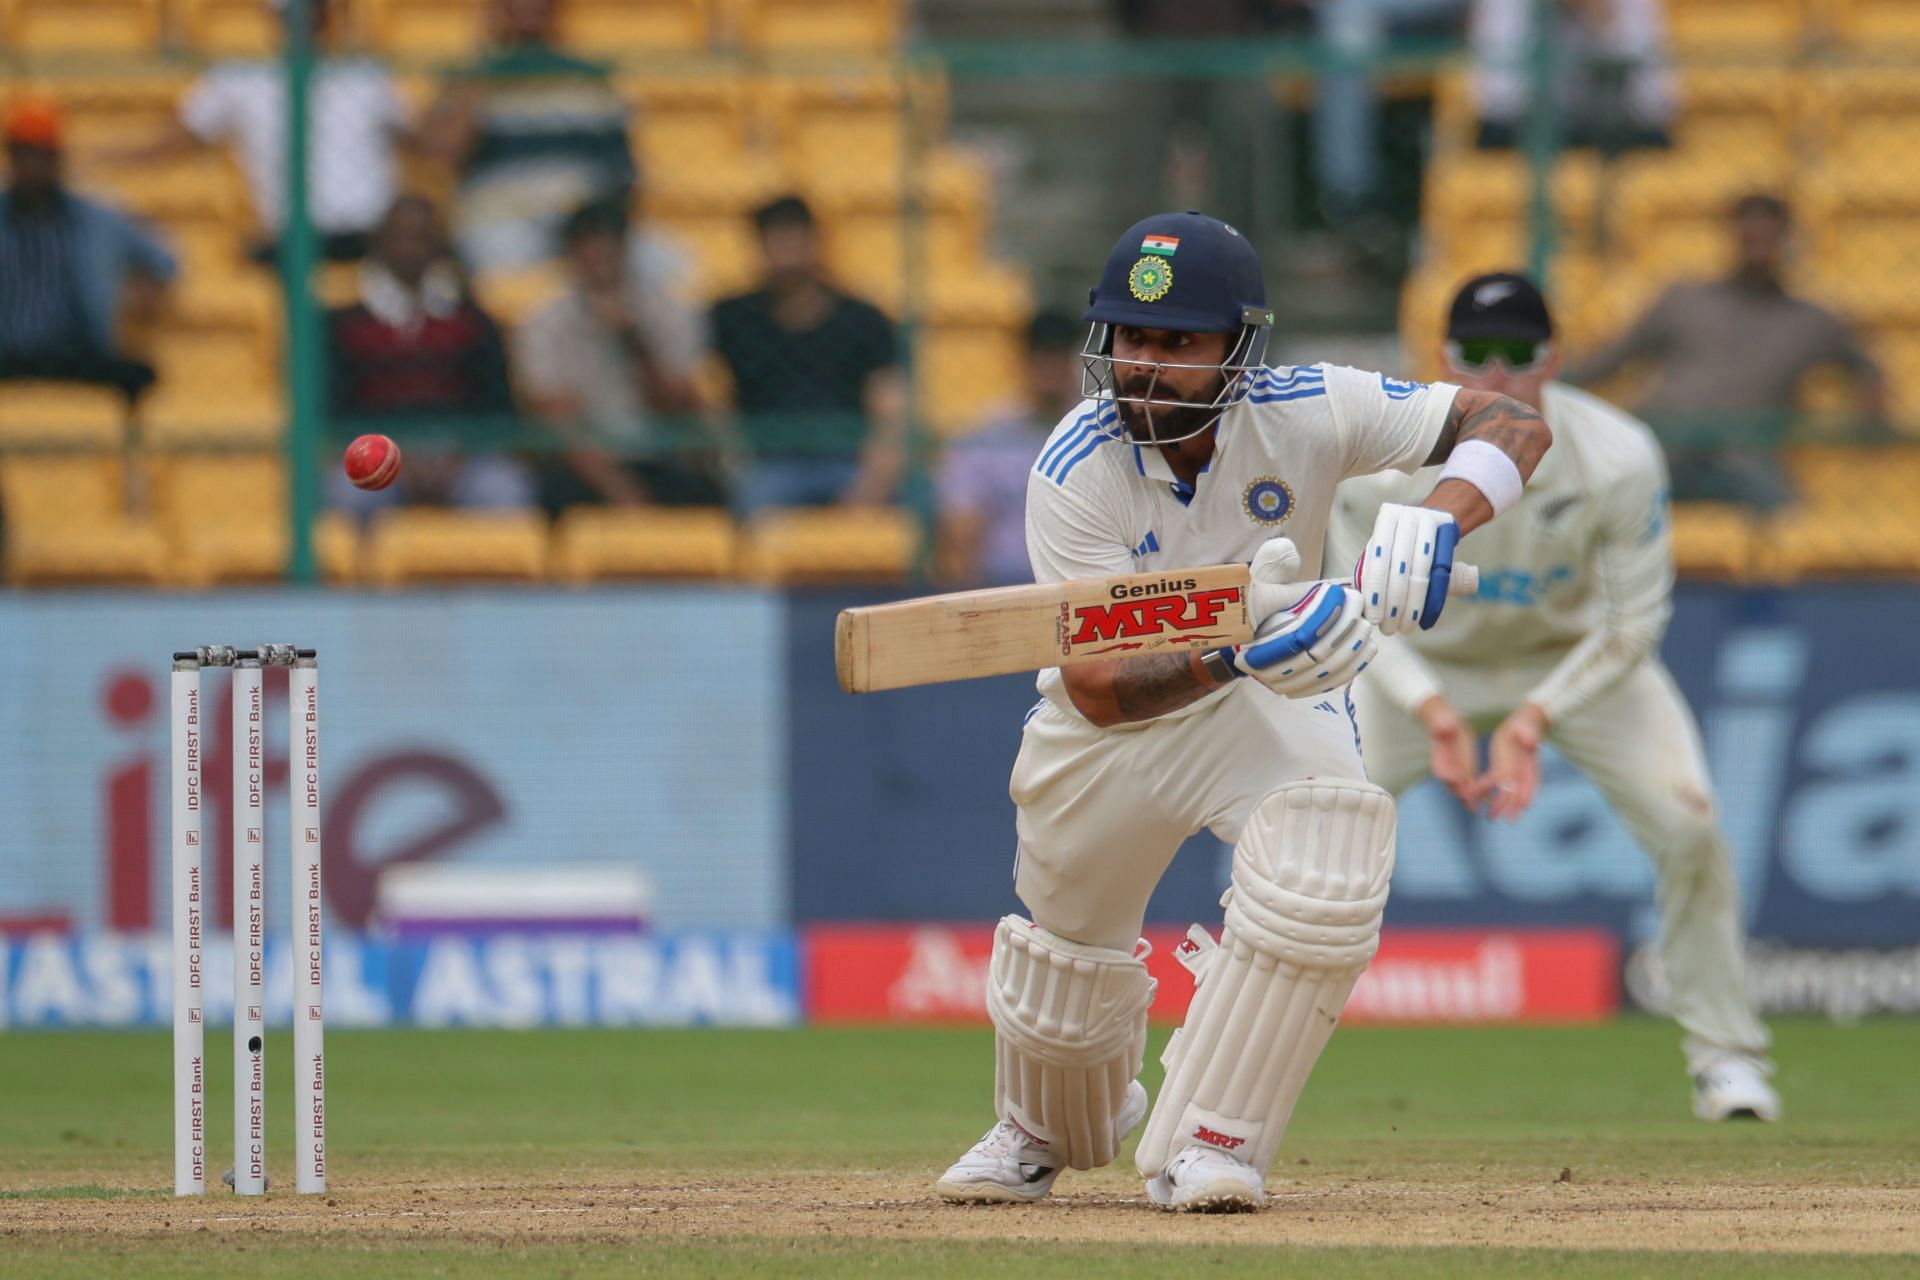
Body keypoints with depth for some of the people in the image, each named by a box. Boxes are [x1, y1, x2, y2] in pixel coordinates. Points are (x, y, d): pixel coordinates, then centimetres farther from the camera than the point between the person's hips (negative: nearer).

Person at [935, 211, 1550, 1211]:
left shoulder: (1302, 413, -24)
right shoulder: (1075, 472, -28)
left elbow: (1514, 425, -22)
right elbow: (1099, 691, -33)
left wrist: (1438, 520, -42)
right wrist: (1236, 650, -51)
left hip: (1276, 703, 0)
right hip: (1113, 720, 0)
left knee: (1324, 870, -30)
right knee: (1070, 969, 11)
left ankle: (1208, 1143, -14)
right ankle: (1044, 1131, 50)